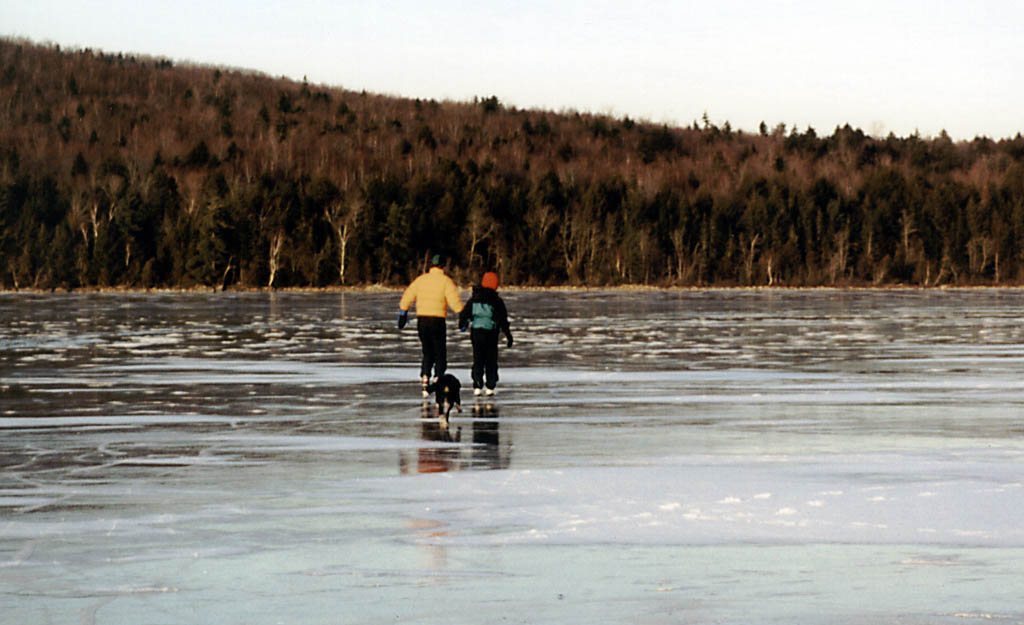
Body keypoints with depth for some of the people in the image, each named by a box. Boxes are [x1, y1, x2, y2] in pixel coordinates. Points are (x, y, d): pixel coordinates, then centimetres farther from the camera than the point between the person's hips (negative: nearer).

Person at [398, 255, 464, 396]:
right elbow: (454, 301, -15)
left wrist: (403, 315, 23)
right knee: (440, 355, 6)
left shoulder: (421, 279, 10)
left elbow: (407, 298, 14)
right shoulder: (446, 281, -4)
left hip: (421, 321, 4)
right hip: (437, 320, -4)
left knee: (427, 355, 15)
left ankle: (424, 385, 3)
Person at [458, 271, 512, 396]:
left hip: (476, 333, 2)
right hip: (491, 334, -2)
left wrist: (462, 325, 27)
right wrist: (508, 336, 1)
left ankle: (477, 387, 0)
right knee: (491, 361, 8)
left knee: (478, 361, 8)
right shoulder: (497, 301, -6)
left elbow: (464, 314, 7)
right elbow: (503, 320, -5)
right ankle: (490, 387, 2)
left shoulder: (474, 299, 1)